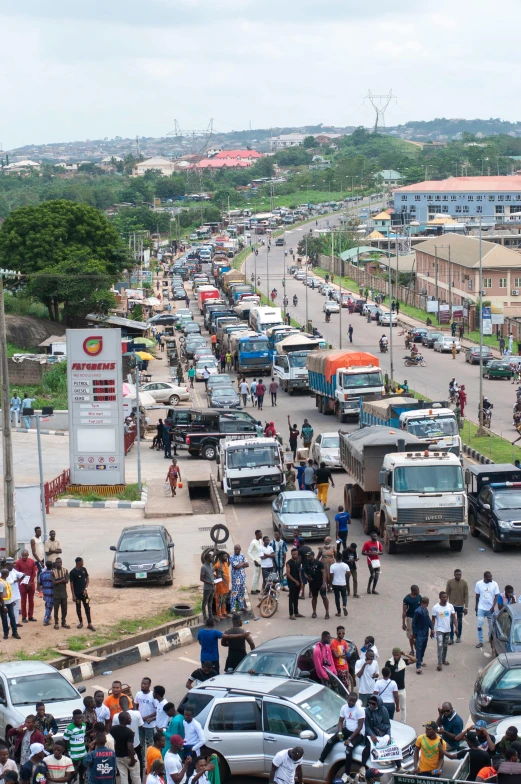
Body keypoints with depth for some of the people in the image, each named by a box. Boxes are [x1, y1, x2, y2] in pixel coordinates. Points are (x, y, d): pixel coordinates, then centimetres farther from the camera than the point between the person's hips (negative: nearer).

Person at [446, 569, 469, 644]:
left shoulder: (464, 583, -6)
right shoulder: (449, 582, -6)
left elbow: (466, 595, -4)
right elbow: (447, 594, 1)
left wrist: (466, 607, -8)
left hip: (460, 606, 0)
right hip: (452, 605, 0)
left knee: (460, 621, 12)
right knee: (451, 622, -5)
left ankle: (458, 637, 25)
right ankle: (451, 638, -2)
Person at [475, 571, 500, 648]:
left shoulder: (494, 584, -7)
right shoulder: (479, 584, -5)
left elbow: (496, 596, -4)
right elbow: (477, 595, 6)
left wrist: (493, 607, -13)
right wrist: (476, 606, 9)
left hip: (490, 608, 0)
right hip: (481, 608, 0)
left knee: (491, 625, 12)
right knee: (479, 624, -6)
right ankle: (480, 642, 0)